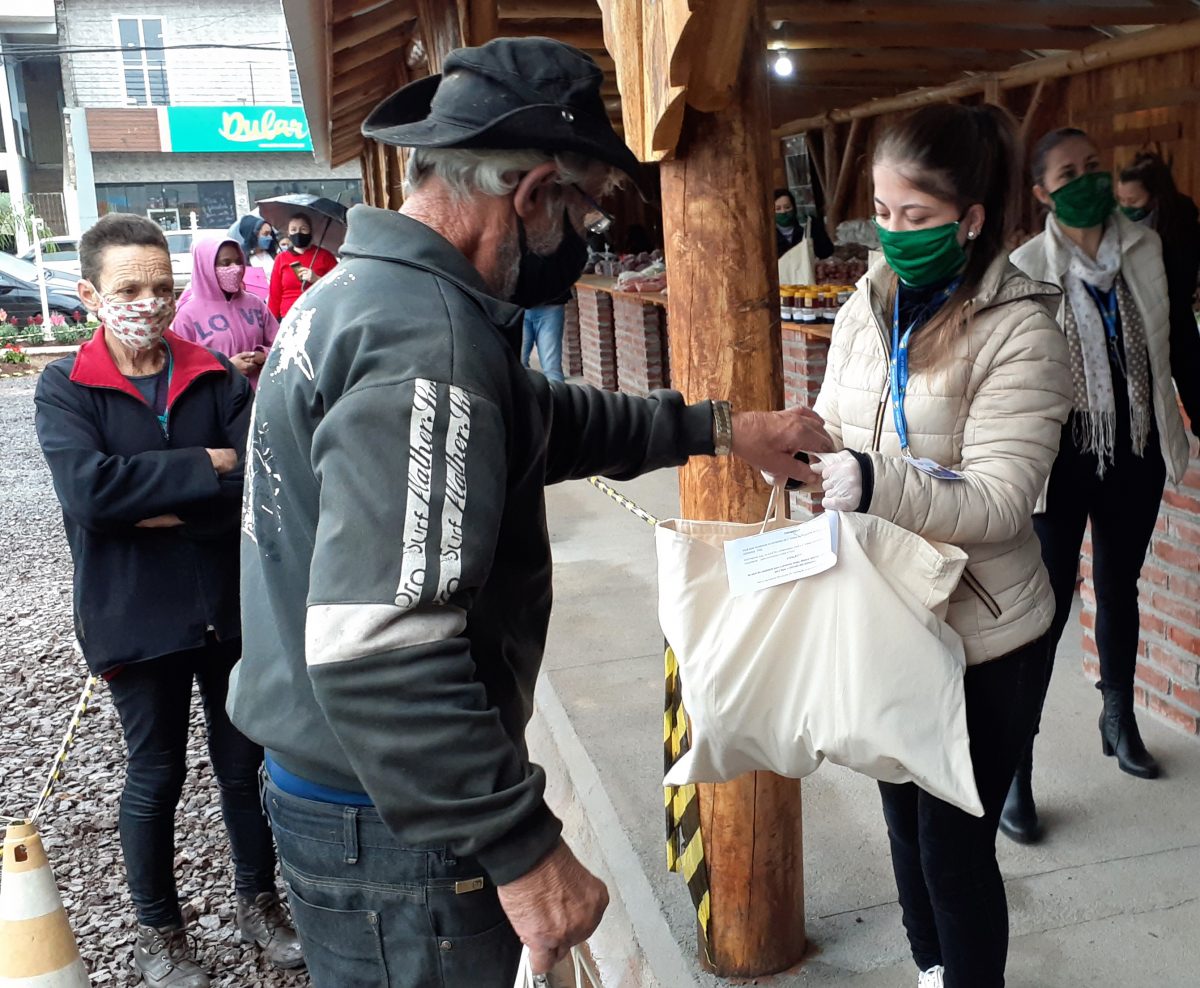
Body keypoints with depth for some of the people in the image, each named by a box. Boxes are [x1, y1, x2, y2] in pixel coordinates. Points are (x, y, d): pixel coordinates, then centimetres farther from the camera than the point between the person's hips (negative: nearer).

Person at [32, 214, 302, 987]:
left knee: (246, 763, 16)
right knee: (157, 777, 14)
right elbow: (87, 490, -23)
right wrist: (207, 467, -21)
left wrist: (163, 510, -19)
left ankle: (260, 901, 38)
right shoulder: (65, 389, -5)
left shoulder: (218, 378, -1)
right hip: (136, 620, -2)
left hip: (234, 607, 2)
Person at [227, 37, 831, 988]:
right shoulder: (427, 341, -26)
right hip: (394, 820, -9)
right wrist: (525, 847, -25)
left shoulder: (359, 291, 7)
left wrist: (718, 428, 18)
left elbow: (544, 420, 18)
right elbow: (381, 654, -33)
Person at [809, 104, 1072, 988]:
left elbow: (997, 502, -24)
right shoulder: (868, 307, 2)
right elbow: (835, 428, 11)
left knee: (955, 844, 4)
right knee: (905, 812, 22)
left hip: (981, 637, -6)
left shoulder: (1020, 332, -16)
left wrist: (873, 484, -38)